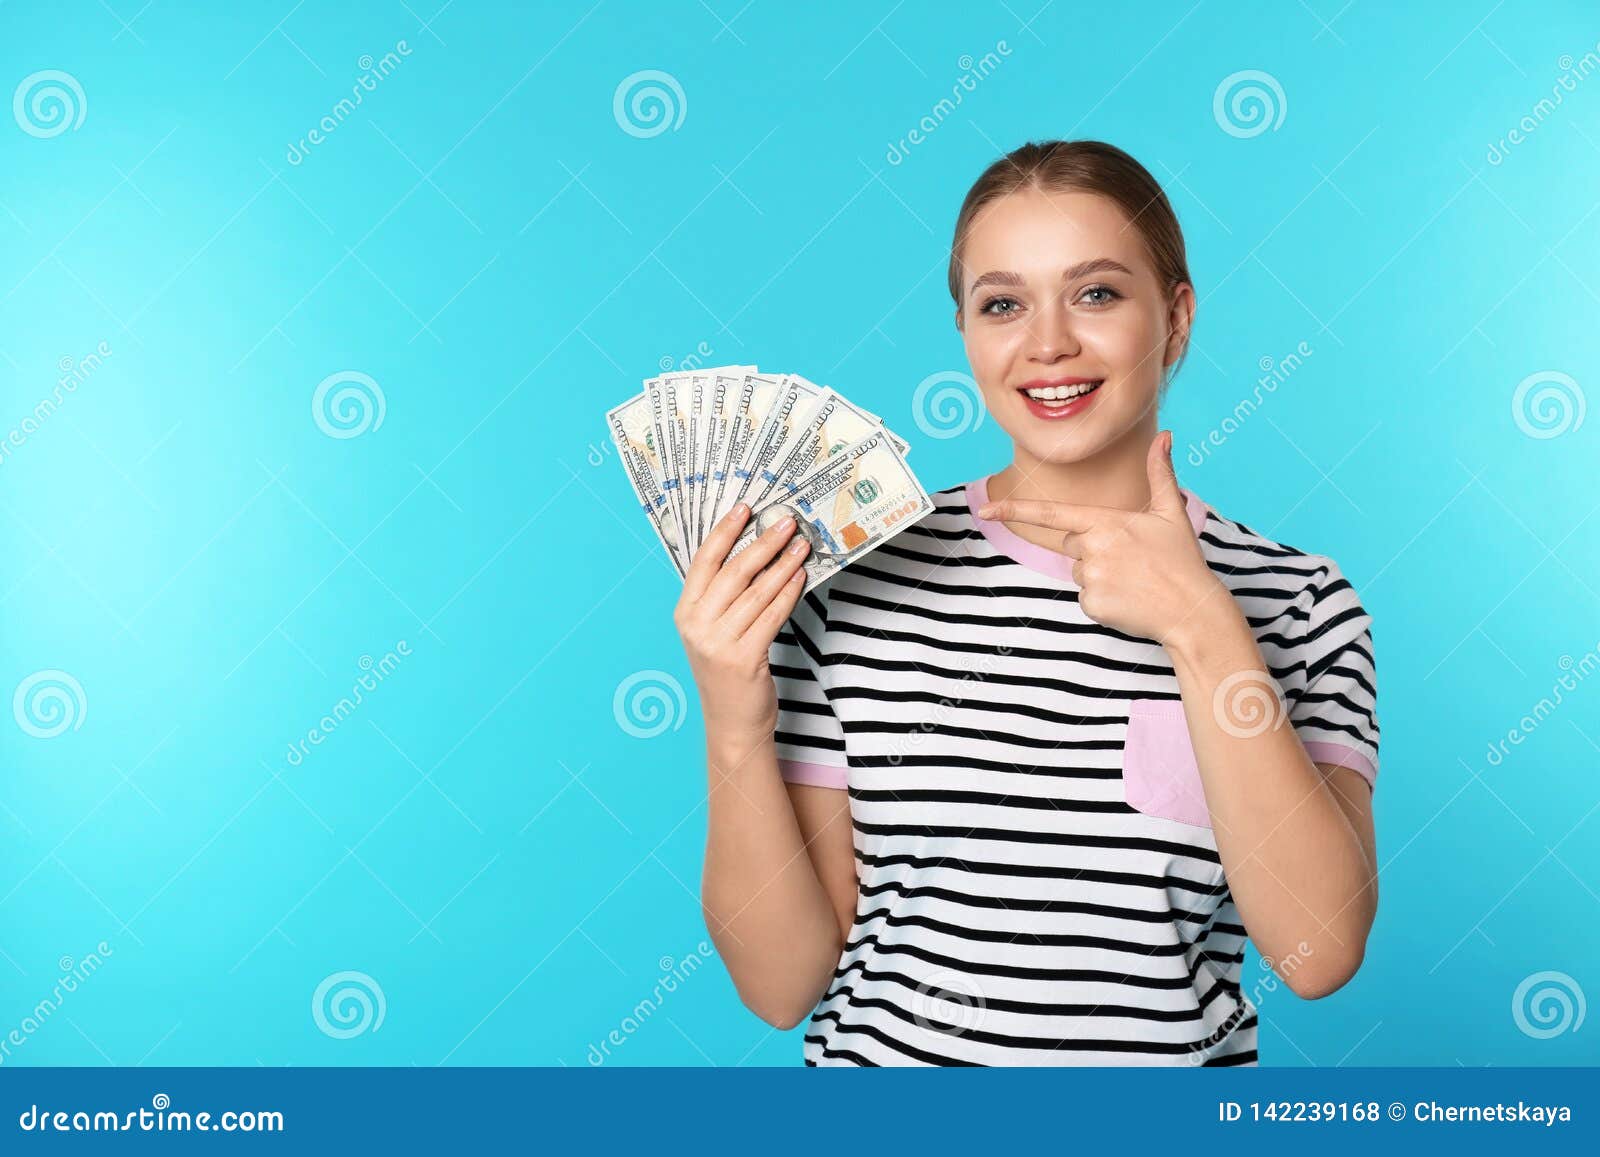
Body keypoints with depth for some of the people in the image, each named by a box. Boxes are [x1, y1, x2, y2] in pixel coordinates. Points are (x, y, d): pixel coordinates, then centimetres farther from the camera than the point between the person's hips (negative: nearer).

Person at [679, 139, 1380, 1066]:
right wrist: (736, 735, -18)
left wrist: (1201, 628, -18)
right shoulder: (856, 578, -6)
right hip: (887, 1054, 1)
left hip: (1183, 1047, 0)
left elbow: (1319, 955, -14)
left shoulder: (1299, 606, -3)